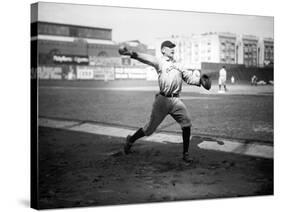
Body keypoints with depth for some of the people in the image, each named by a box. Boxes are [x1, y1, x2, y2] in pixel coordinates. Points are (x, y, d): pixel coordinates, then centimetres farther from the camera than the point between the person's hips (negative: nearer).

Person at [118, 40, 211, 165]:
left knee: (186, 122, -12)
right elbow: (148, 59, -15)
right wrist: (131, 54, -33)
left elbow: (189, 78, 17)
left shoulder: (179, 66, 21)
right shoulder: (159, 62, 3)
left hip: (176, 100, 4)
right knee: (151, 126, 2)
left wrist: (200, 80, -4)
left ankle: (185, 153, -2)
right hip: (163, 99, -4)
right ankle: (131, 140, 27)